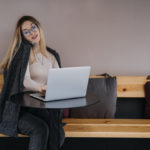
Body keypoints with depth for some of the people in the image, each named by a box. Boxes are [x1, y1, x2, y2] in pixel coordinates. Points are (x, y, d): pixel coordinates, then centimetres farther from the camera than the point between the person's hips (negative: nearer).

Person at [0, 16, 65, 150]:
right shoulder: (23, 51, 1)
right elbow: (24, 80, -14)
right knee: (40, 129, -31)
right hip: (20, 108, -3)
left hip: (43, 107, 4)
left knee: (57, 133, -25)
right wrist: (40, 87, -34)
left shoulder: (52, 55, 16)